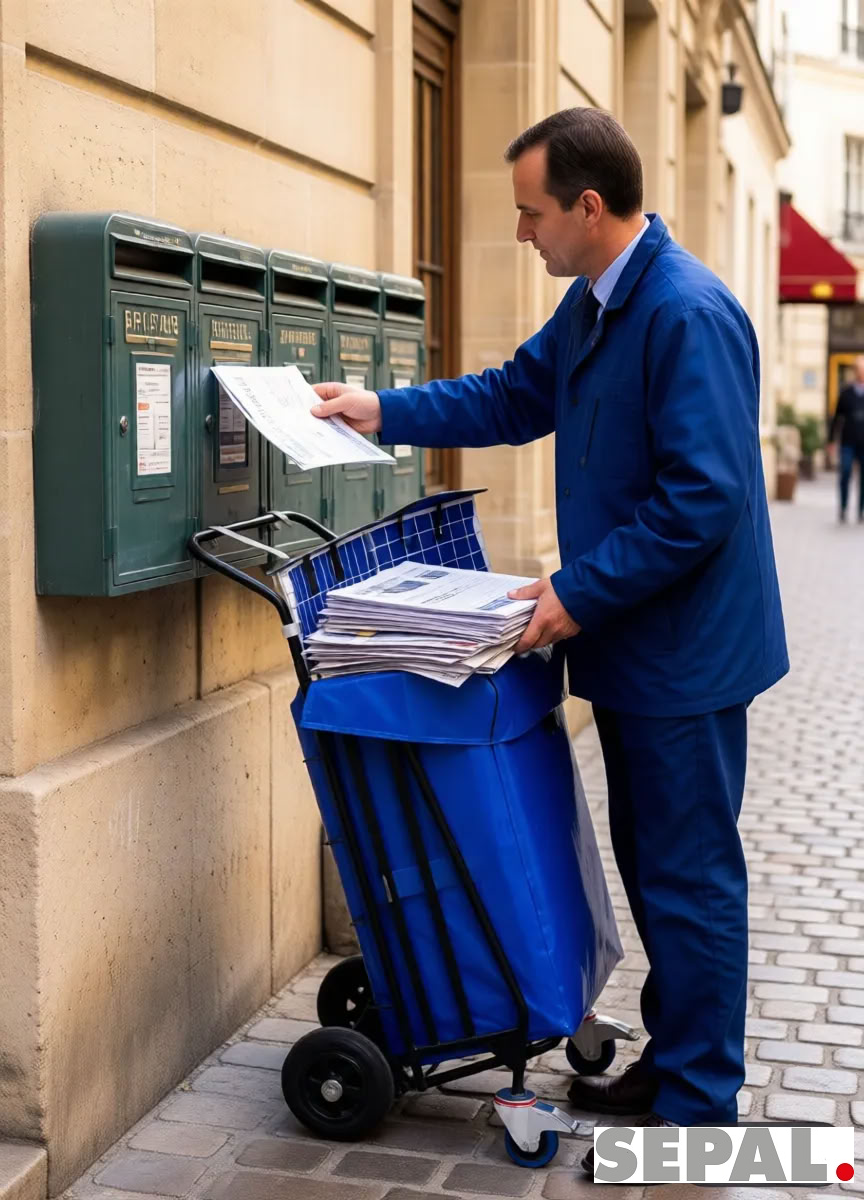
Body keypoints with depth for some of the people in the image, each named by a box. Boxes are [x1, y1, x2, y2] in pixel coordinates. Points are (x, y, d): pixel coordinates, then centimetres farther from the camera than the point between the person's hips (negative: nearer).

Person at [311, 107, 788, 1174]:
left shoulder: (690, 315, -23)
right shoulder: (592, 302, 8)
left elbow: (700, 498, -26)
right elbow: (513, 397, 20)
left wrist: (581, 591, -22)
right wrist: (384, 412, 13)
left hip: (684, 650, -10)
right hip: (628, 643, 10)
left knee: (689, 881, 1)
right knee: (653, 866, 18)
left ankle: (697, 1113, 14)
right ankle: (672, 1062, 34)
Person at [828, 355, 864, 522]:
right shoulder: (846, 393, 5)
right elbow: (836, 417, 8)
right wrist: (832, 441, 6)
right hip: (848, 442, 0)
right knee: (845, 474, -9)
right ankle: (843, 508, 5)